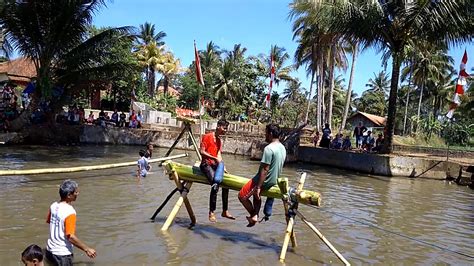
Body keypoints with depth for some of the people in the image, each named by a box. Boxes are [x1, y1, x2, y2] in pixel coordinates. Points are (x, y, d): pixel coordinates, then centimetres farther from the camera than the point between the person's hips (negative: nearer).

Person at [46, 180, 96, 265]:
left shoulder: (54, 206, -2)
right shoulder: (69, 212, -25)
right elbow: (71, 237, -28)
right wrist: (87, 249, -20)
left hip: (50, 250, 8)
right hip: (62, 254, -7)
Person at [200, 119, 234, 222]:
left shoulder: (219, 140, 16)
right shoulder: (207, 137, -7)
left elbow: (219, 155, 13)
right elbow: (202, 152, -13)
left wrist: (222, 166, 0)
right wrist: (215, 158, -21)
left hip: (215, 165, 9)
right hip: (206, 164, -8)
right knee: (215, 185, -26)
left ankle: (225, 211, 17)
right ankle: (211, 212, -20)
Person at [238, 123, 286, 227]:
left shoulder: (269, 148, -24)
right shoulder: (282, 148, 5)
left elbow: (265, 170, -26)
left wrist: (258, 187, -22)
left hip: (265, 180, -9)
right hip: (274, 180, 9)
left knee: (242, 196, 2)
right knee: (256, 195, 31)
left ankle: (254, 216, 9)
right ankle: (256, 214, 26)